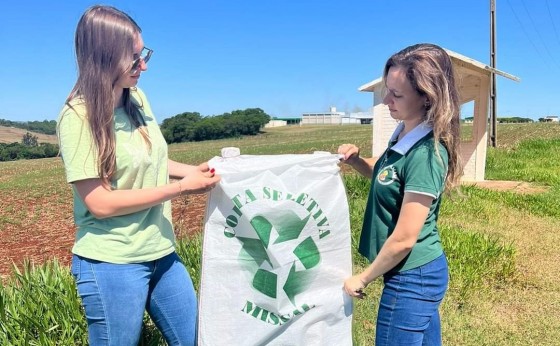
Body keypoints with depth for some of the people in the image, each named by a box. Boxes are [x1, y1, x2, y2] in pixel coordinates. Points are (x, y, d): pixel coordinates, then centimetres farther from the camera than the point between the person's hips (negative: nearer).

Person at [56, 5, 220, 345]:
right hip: (112, 263, -6)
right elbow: (100, 203, -21)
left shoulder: (138, 98, 2)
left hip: (162, 253, 7)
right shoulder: (79, 116, -17)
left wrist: (193, 171, -1)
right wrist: (181, 187, -20)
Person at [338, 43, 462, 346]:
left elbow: (404, 239, -25)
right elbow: (390, 180, 19)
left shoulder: (425, 153, -26)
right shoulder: (405, 133, 0)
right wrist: (357, 161, -1)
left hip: (412, 277, -9)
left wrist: (362, 279, -11)